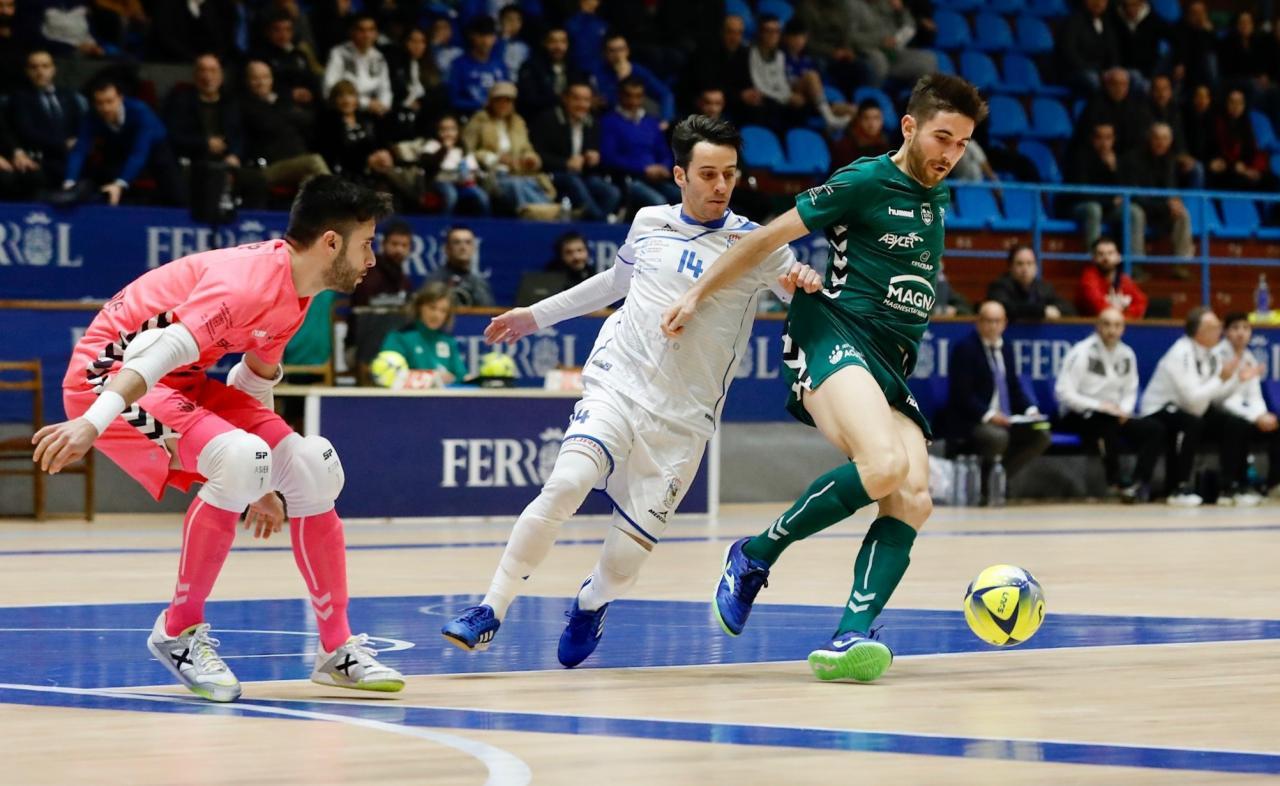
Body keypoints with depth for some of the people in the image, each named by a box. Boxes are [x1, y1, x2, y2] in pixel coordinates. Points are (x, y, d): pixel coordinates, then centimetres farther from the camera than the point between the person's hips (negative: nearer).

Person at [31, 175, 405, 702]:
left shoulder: (296, 294, 5)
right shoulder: (250, 279, -25)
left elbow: (253, 381, 19)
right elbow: (163, 351, -35)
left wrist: (263, 486, 25)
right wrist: (91, 423, -45)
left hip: (182, 382, 10)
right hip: (111, 372, -10)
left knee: (314, 468, 0)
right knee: (241, 462, -31)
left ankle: (337, 650, 8)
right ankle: (179, 631, -14)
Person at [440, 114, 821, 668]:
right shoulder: (649, 223, 9)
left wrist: (805, 283, -19)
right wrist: (537, 315, 32)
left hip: (683, 419, -1)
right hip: (616, 385, 1)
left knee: (625, 560, -5)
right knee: (565, 484, -26)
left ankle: (591, 602, 32)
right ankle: (490, 612, -16)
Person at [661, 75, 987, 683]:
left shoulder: (939, 199, 19)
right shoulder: (865, 182, -3)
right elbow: (770, 237, -1)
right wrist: (698, 295, 1)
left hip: (892, 367, 7)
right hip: (833, 336, -7)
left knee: (913, 498, -17)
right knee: (884, 464, -32)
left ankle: (849, 640, -27)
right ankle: (755, 557, -13)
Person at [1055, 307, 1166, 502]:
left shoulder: (1126, 355, 8)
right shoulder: (1082, 353, -12)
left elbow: (1130, 391, 17)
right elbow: (1064, 393, -16)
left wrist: (1124, 410, -6)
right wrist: (1099, 406, -22)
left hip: (1114, 415, 7)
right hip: (1079, 418, -7)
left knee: (1155, 428, -13)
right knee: (1109, 421, -39)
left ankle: (1139, 483, -23)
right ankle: (1116, 481, -28)